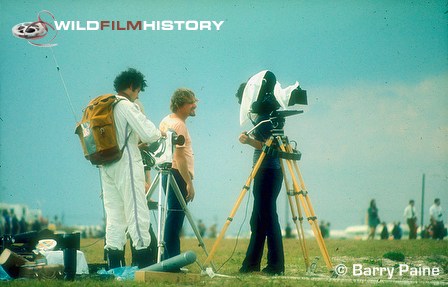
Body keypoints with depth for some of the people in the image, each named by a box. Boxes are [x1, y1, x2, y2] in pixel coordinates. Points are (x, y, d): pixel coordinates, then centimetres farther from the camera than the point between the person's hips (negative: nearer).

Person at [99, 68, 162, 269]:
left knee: (114, 215, 8)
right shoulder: (127, 106, -10)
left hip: (106, 166, 8)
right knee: (137, 213, -6)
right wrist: (159, 134, 6)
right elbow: (148, 134, -17)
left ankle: (114, 267, 5)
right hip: (126, 164, -8)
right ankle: (144, 265, -9)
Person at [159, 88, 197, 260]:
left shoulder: (166, 120, 16)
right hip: (177, 175, -10)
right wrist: (189, 183, -19)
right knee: (175, 219, -9)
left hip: (168, 174, 10)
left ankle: (169, 260, 13)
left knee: (173, 220, 12)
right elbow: (179, 157, -19)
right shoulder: (178, 124, -14)